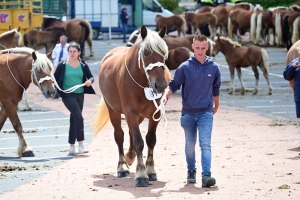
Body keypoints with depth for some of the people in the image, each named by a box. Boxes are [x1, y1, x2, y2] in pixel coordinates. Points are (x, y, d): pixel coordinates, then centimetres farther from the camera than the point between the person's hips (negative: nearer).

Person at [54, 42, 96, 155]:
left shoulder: (83, 65, 4)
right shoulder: (62, 65, -4)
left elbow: (91, 77, 5)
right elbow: (55, 78, -1)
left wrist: (89, 81, -17)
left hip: (80, 95, 4)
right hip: (68, 95, -4)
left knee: (74, 119, 12)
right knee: (78, 116, -19)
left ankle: (72, 147, 22)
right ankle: (81, 145, -20)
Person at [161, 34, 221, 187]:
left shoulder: (213, 68, 0)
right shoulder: (185, 67, -6)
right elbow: (173, 85, -3)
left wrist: (216, 106, 25)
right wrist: (165, 96, -23)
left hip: (206, 112, 0)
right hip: (188, 113, 0)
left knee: (205, 144, -12)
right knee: (190, 145, 12)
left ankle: (206, 175, -19)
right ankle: (191, 171, 30)